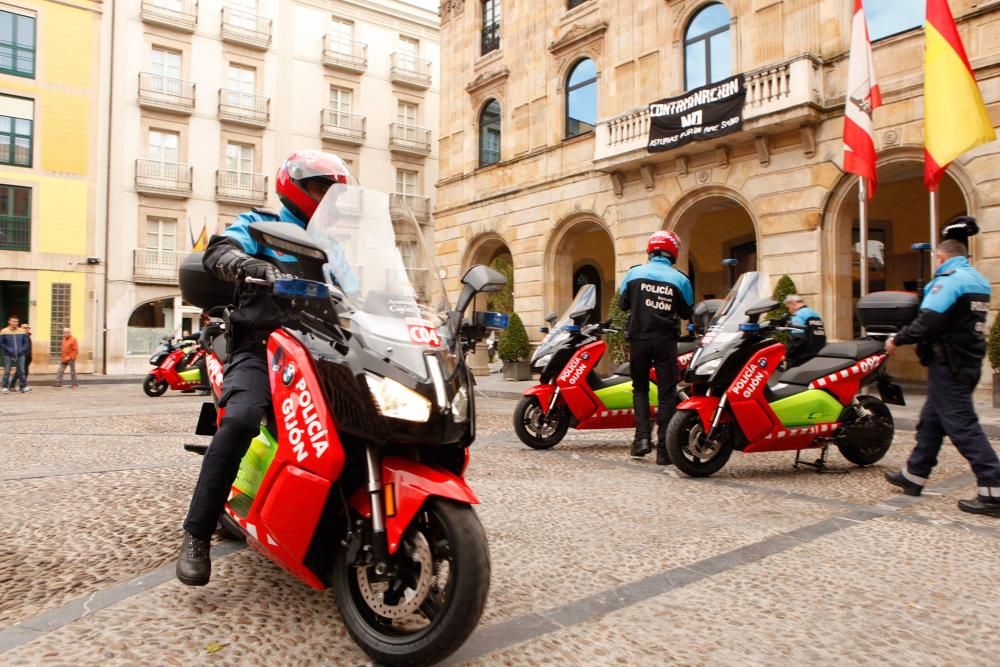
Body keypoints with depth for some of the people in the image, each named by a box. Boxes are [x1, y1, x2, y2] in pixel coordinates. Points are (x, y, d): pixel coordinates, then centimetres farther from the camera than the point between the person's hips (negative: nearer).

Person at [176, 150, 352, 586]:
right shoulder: (260, 225, 10)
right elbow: (218, 253, -11)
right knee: (240, 420, -32)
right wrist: (258, 267, -32)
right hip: (262, 347, -5)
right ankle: (197, 534, -19)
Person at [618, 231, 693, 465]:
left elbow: (622, 304, 7)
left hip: (638, 338, 1)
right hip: (665, 340, -1)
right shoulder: (680, 280, -2)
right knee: (666, 393, 4)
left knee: (640, 388, 16)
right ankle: (663, 448, 2)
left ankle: (642, 437, 3)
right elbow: (686, 313, 6)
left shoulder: (634, 273, 0)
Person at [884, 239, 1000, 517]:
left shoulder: (949, 279, -15)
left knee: (962, 424, -8)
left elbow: (929, 320, -25)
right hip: (969, 361, 10)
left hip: (949, 364, -10)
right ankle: (913, 476, 25)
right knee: (931, 420, 16)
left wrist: (898, 339, -13)